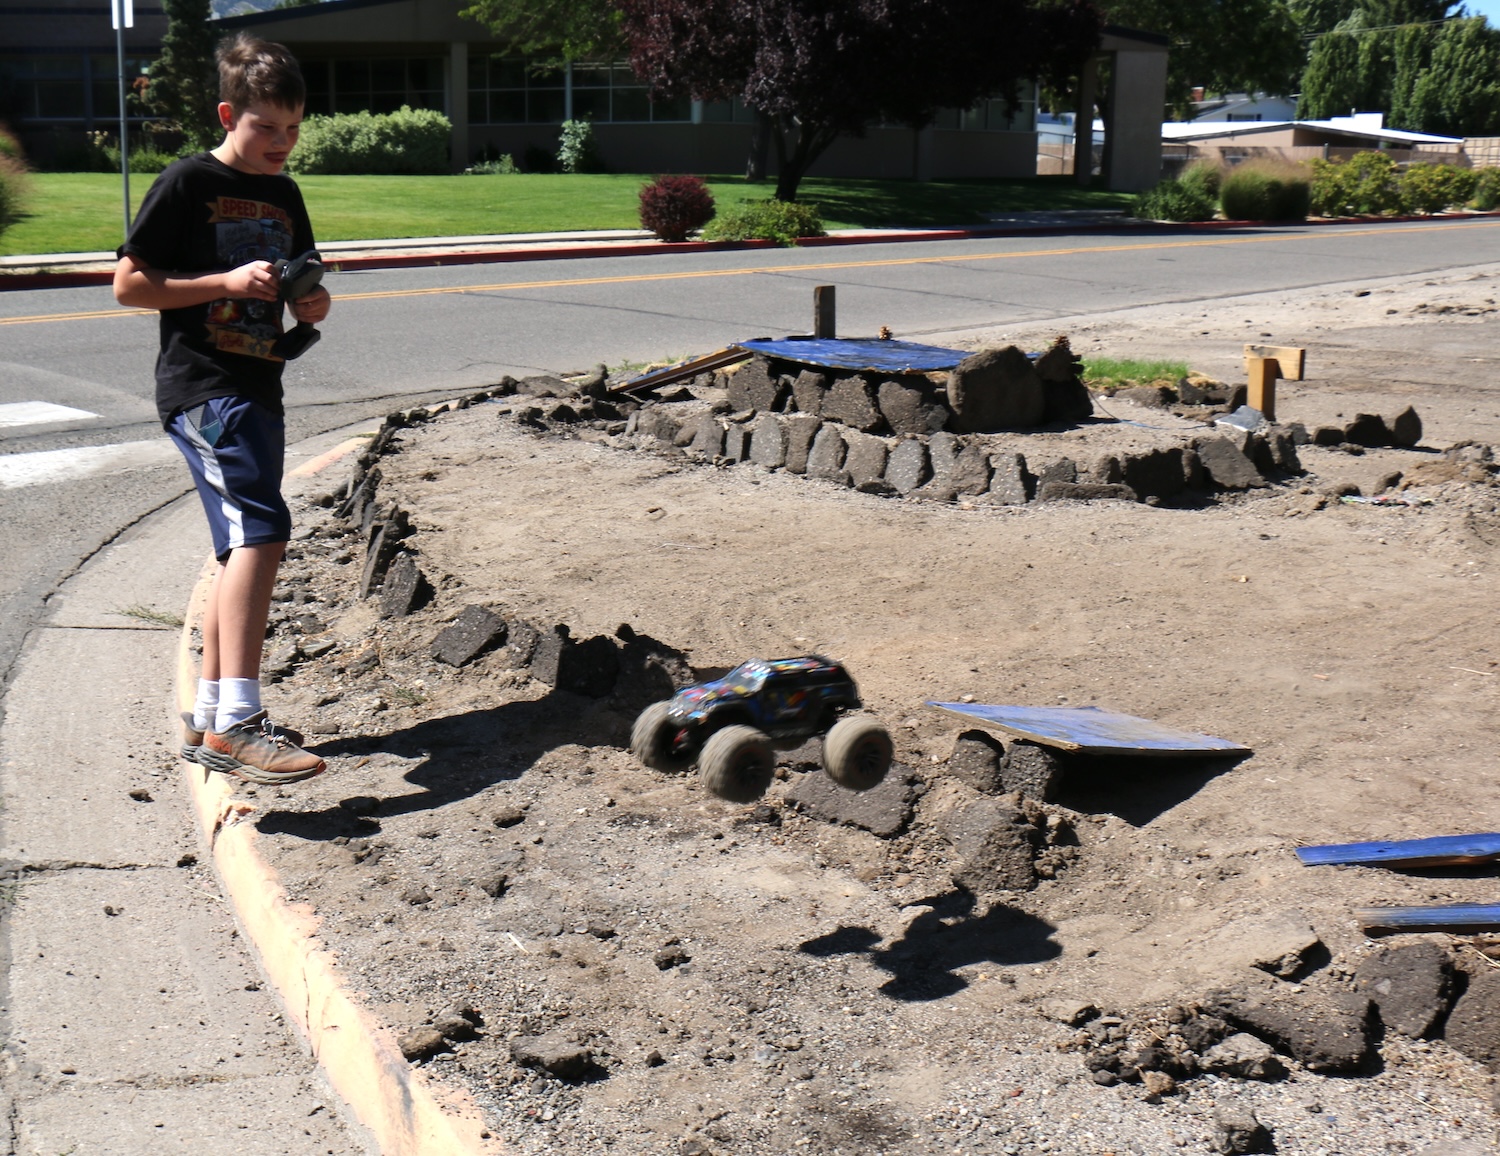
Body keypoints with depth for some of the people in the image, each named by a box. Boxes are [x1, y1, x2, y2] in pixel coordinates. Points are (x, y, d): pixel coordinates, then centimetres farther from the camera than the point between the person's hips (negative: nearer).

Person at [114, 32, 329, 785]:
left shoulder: (283, 195, 15)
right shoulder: (188, 184, -5)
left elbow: (301, 282, 25)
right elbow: (128, 284, -8)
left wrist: (311, 303, 1)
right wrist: (228, 282, -17)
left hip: (258, 390, 9)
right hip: (201, 389, -9)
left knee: (242, 547, 12)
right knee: (262, 529, -25)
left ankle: (208, 717, 23)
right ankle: (236, 722, -30)